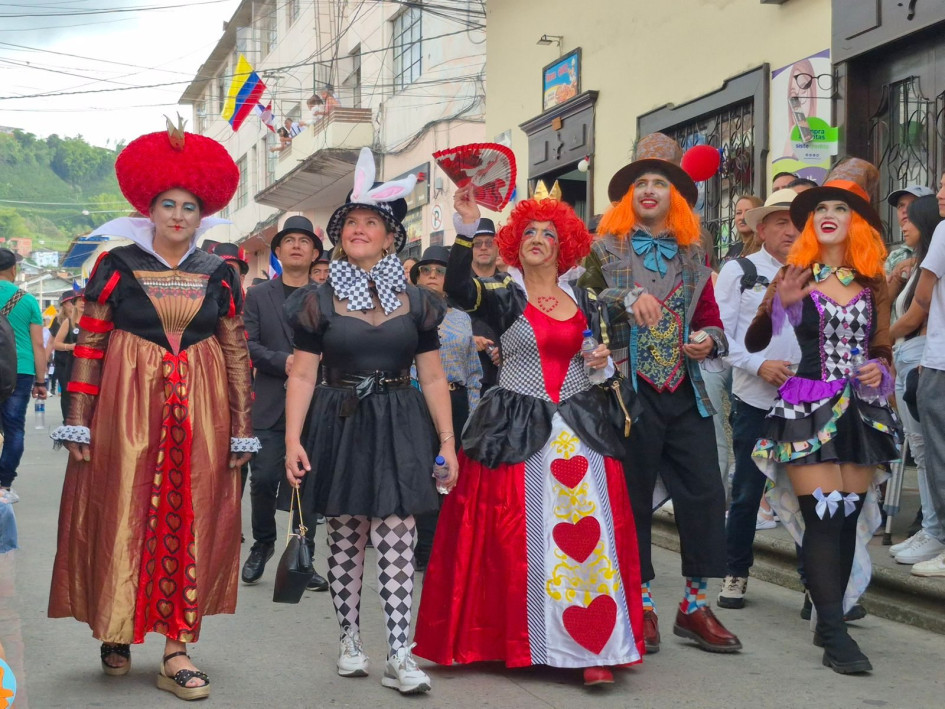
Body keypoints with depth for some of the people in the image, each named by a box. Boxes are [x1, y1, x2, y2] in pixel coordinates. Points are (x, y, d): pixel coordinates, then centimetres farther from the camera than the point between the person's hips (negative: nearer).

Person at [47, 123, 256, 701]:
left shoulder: (219, 275, 8)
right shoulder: (118, 265, 2)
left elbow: (237, 354, 9)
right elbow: (89, 346, 0)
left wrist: (242, 426, 3)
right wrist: (78, 420, -6)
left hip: (200, 413, 2)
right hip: (126, 409, -2)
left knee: (192, 523, 1)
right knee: (121, 519, 0)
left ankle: (177, 650, 5)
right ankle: (116, 633, 18)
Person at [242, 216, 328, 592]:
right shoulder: (258, 296, 8)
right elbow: (247, 345, -2)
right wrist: (284, 361, -15)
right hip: (270, 405, 0)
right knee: (264, 480, -2)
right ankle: (263, 544, 22)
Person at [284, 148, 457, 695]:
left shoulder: (417, 302, 7)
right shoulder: (319, 302, 3)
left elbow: (433, 377, 8)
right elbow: (302, 376, 1)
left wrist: (447, 442, 3)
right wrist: (293, 440, -9)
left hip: (400, 428, 0)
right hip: (341, 425, 0)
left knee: (397, 542, -6)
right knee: (346, 540, 6)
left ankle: (400, 658, -4)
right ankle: (350, 641, 21)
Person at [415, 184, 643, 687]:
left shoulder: (582, 298, 12)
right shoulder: (502, 296, 2)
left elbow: (600, 351, 24)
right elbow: (457, 289, -18)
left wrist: (605, 360, 1)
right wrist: (467, 229, -26)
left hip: (581, 428, 2)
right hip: (515, 431, -2)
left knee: (586, 533, -6)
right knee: (518, 536, -1)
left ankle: (592, 649, -4)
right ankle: (518, 640, 13)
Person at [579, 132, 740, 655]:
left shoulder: (692, 255, 15)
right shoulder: (608, 250, 3)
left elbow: (711, 317, 19)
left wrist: (709, 340, -3)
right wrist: (626, 299, -26)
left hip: (685, 392, 4)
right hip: (631, 390, -4)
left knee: (704, 493, 0)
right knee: (633, 498, 2)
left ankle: (695, 604, 11)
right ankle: (641, 606, 14)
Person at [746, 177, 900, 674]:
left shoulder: (872, 283, 10)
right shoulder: (795, 275, 2)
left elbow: (881, 349, 18)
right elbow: (754, 343, -1)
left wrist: (879, 370, -4)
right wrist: (780, 303, -18)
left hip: (861, 409, 4)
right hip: (808, 409, -4)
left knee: (848, 516, 5)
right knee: (823, 515, -10)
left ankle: (830, 620, 16)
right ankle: (834, 637, -9)